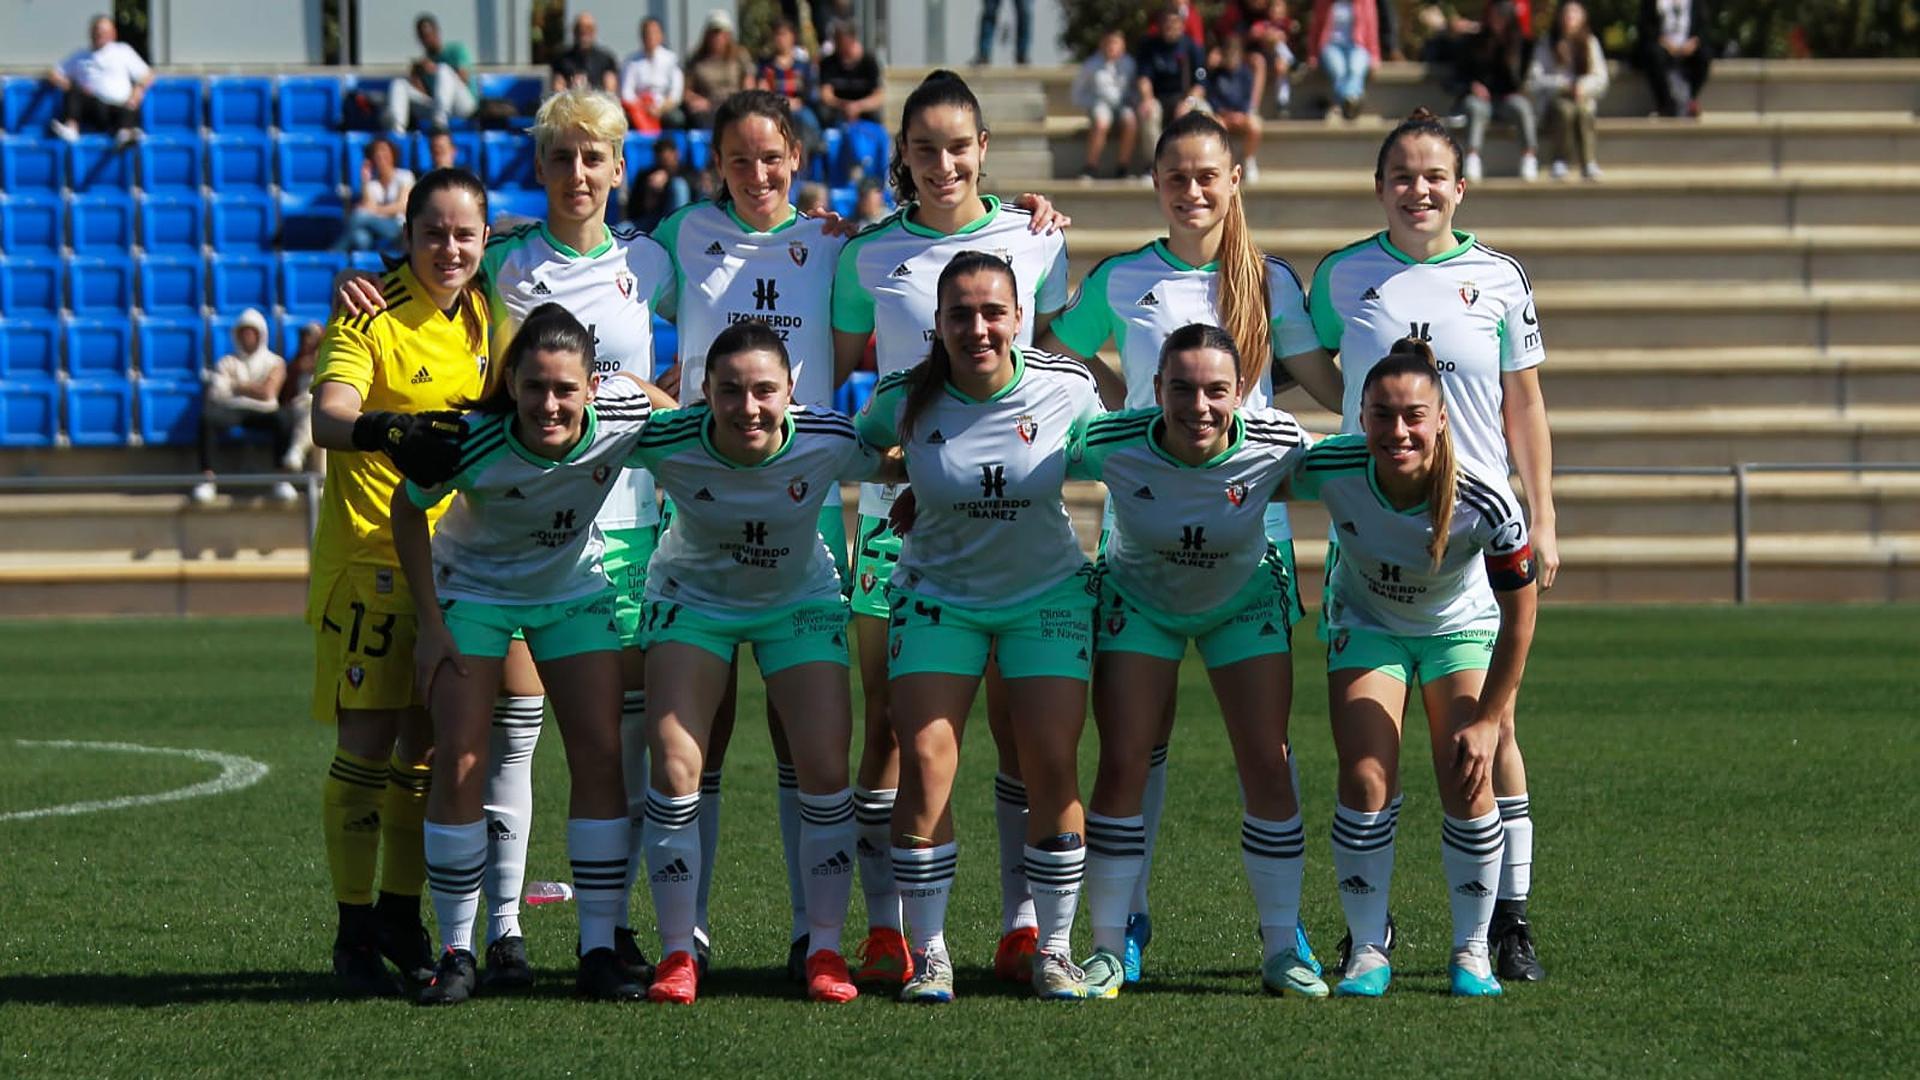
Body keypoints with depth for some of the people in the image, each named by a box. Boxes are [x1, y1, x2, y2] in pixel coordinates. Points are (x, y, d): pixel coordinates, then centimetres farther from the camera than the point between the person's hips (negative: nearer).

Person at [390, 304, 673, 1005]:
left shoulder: (621, 411, -28)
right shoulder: (470, 443, -33)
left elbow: (682, 416, -2)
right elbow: (408, 511, -13)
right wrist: (430, 625, -12)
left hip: (576, 590, 2)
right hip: (474, 591, -2)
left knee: (601, 757, -6)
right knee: (460, 763, -11)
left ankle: (599, 952, 2)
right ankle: (457, 954, 1)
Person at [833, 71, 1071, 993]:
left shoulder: (1034, 241, 4)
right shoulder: (868, 254, 4)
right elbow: (834, 370, 13)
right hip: (897, 503, 0)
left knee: (1018, 718, 0)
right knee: (887, 720, -1)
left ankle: (1025, 924, 6)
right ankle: (885, 928, 4)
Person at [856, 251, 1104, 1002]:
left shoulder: (1067, 389, -14)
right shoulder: (904, 399, -14)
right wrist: (918, 485, 0)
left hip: (1047, 594, 0)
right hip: (938, 594, 0)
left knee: (1052, 768, -8)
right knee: (925, 763, -12)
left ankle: (1052, 947, 5)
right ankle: (927, 953, -3)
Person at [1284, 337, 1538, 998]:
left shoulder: (1485, 502, -34)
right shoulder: (1329, 470, -33)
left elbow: (1519, 612, -20)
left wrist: (1486, 719, -16)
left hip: (1462, 627, -1)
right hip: (1366, 621, 1)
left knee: (1467, 787, -12)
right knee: (1366, 780, -12)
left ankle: (1471, 952, 7)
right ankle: (1368, 951, 2)